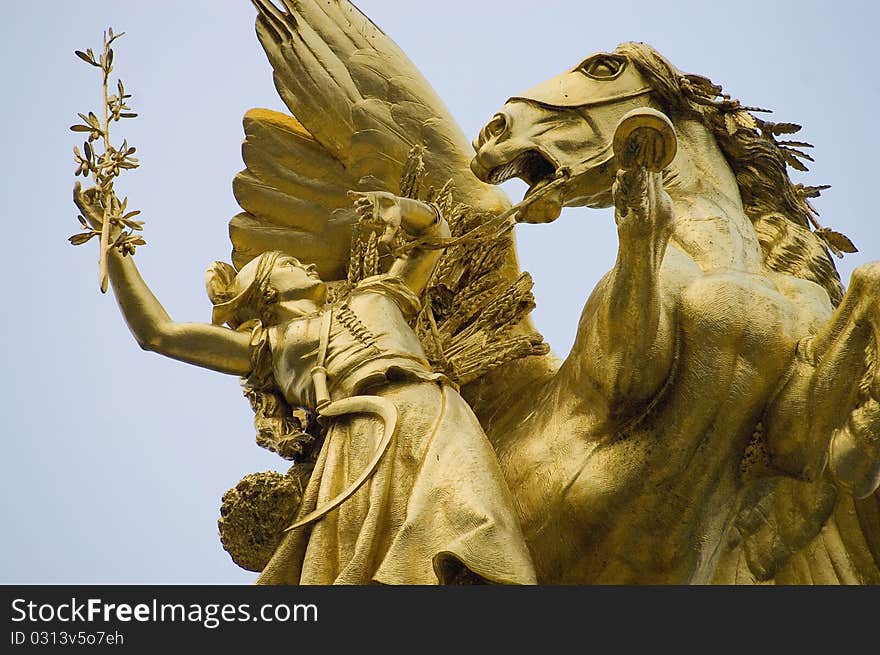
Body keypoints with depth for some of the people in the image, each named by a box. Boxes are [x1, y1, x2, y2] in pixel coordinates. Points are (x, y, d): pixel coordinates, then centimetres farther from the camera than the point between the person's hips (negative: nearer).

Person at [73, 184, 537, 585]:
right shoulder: (267, 344, 28)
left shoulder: (373, 295, 37)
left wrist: (398, 209, 27)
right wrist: (112, 242, 30)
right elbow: (156, 333, 26)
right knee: (355, 569, -22)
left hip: (425, 409, 2)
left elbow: (434, 230, 50)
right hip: (361, 436, -2)